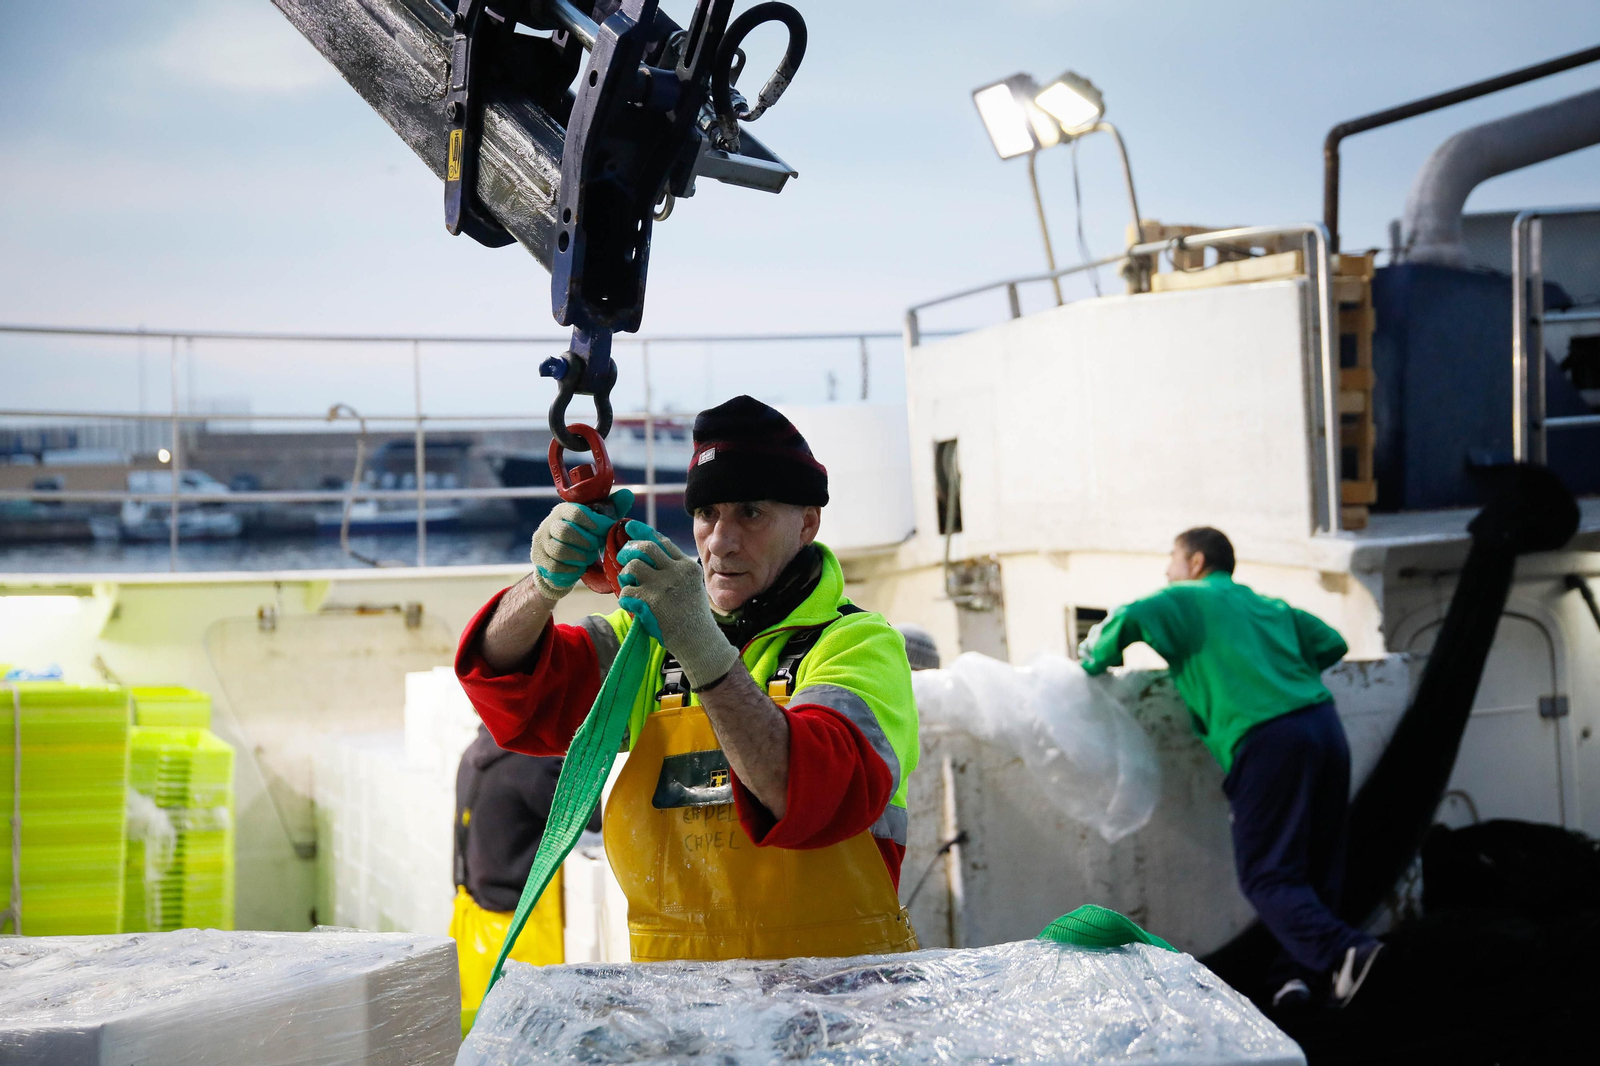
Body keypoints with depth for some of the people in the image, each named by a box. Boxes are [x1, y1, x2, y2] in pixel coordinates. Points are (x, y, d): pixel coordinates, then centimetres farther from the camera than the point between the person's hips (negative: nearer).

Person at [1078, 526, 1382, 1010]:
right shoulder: (1270, 606, 26)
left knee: (1267, 875, -3)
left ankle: (1340, 950, -21)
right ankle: (1299, 970, 12)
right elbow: (1332, 644, 26)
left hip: (1266, 739, -6)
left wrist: (1095, 658, 9)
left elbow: (1130, 619, -8)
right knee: (1317, 866, 15)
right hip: (1323, 725, 6)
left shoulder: (1184, 601, 8)